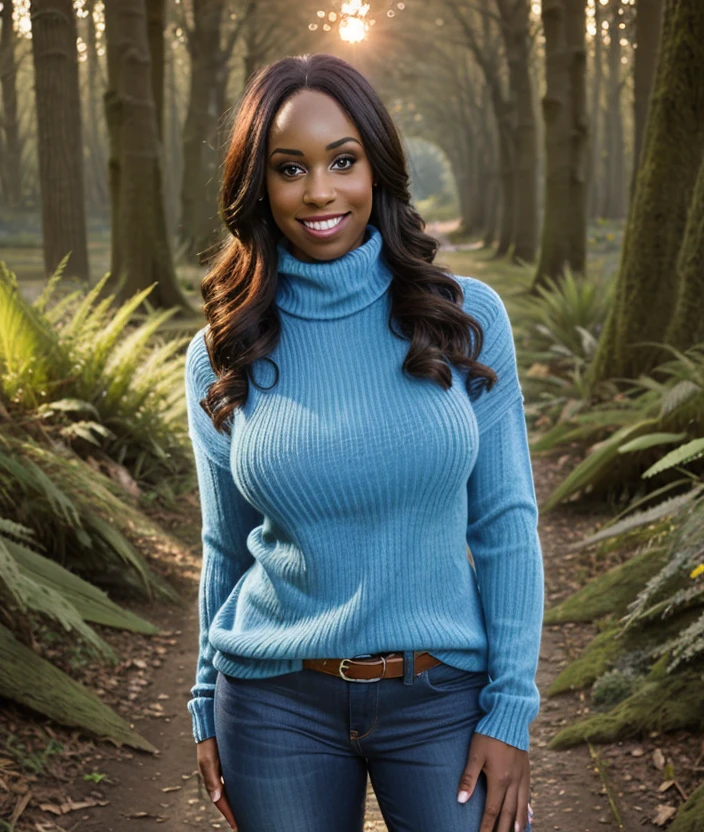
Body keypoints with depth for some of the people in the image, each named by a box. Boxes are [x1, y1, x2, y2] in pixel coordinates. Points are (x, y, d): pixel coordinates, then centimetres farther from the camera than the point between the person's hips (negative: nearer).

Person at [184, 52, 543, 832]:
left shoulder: (465, 316, -6)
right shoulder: (221, 357, -3)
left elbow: (504, 521, -4)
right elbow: (227, 548, 7)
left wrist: (510, 709, -7)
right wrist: (207, 708, 10)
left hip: (443, 697, -1)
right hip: (277, 705, 1)